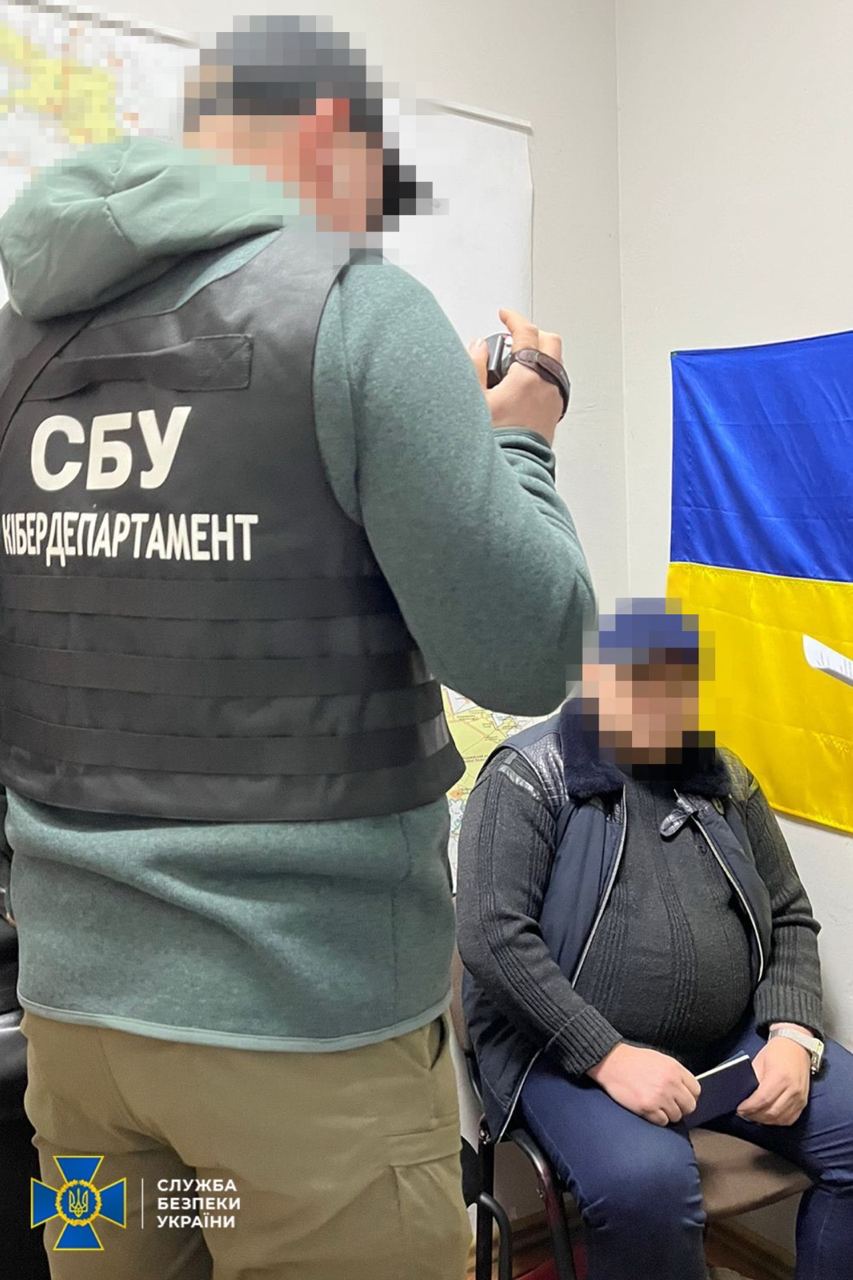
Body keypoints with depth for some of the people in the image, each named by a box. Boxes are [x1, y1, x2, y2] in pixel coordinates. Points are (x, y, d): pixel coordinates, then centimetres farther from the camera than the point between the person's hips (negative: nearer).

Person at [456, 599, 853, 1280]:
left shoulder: (724, 778, 10)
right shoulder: (530, 776, -8)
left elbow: (791, 919, 13)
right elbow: (493, 936, -17)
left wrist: (792, 1034, -5)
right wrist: (609, 1057, -22)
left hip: (734, 1040, 6)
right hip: (570, 1047, -5)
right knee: (646, 1184, -32)